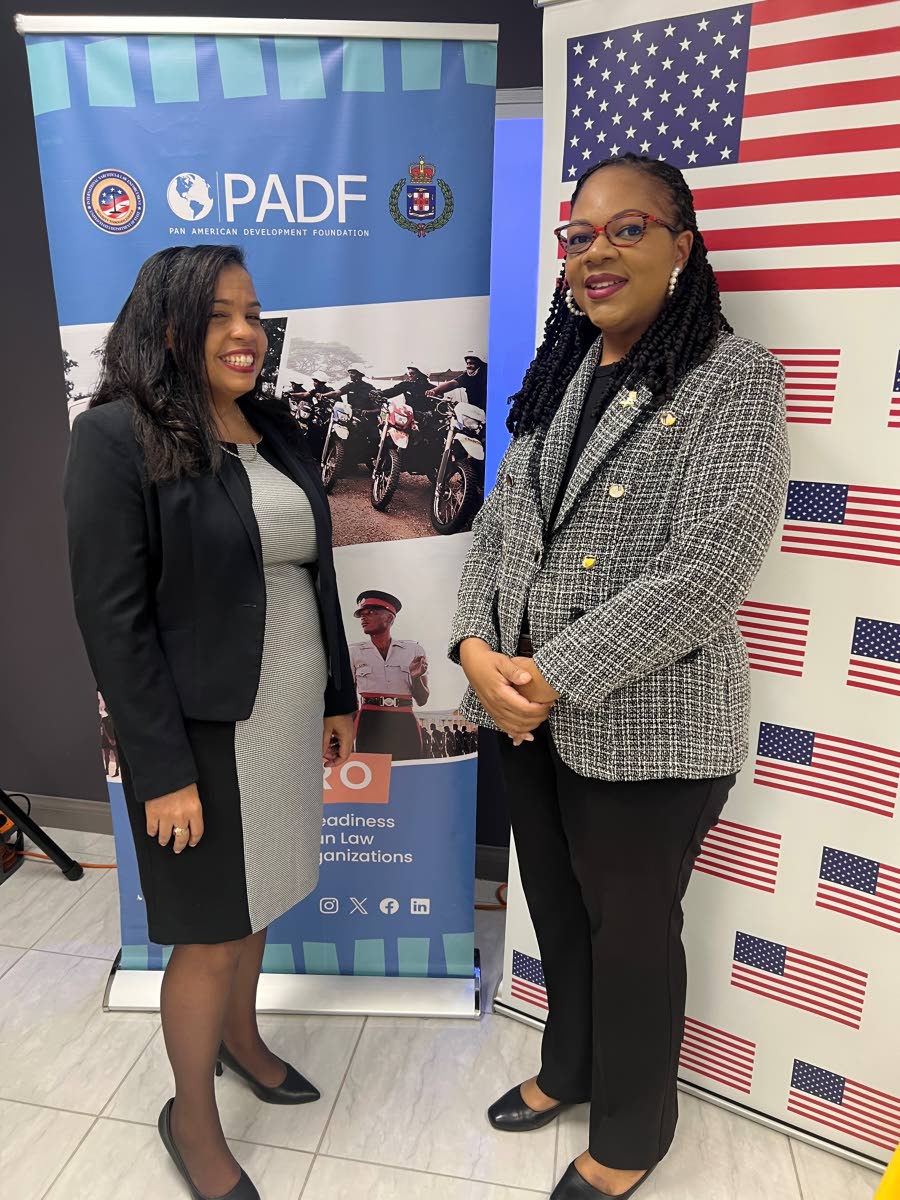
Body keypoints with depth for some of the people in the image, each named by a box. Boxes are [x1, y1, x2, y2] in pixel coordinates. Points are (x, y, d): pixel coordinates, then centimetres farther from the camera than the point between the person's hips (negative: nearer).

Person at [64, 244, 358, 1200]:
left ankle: (240, 1037, 49)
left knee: (256, 896, 22)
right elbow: (112, 617, -16)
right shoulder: (115, 436, -13)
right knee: (210, 930, 9)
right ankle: (191, 1118, 35)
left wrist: (338, 696, 12)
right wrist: (164, 770, -16)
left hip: (289, 714, 6)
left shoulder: (274, 430, 8)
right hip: (203, 728, -6)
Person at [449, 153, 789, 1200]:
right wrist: (477, 647, -8)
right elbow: (497, 523, 8)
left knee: (630, 931, 14)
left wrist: (557, 675, -20)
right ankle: (568, 1067, 52)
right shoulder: (558, 378, 10)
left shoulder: (734, 379, -11)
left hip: (646, 728, -6)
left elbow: (708, 567, -21)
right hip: (525, 712, 6)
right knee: (555, 908, 23)